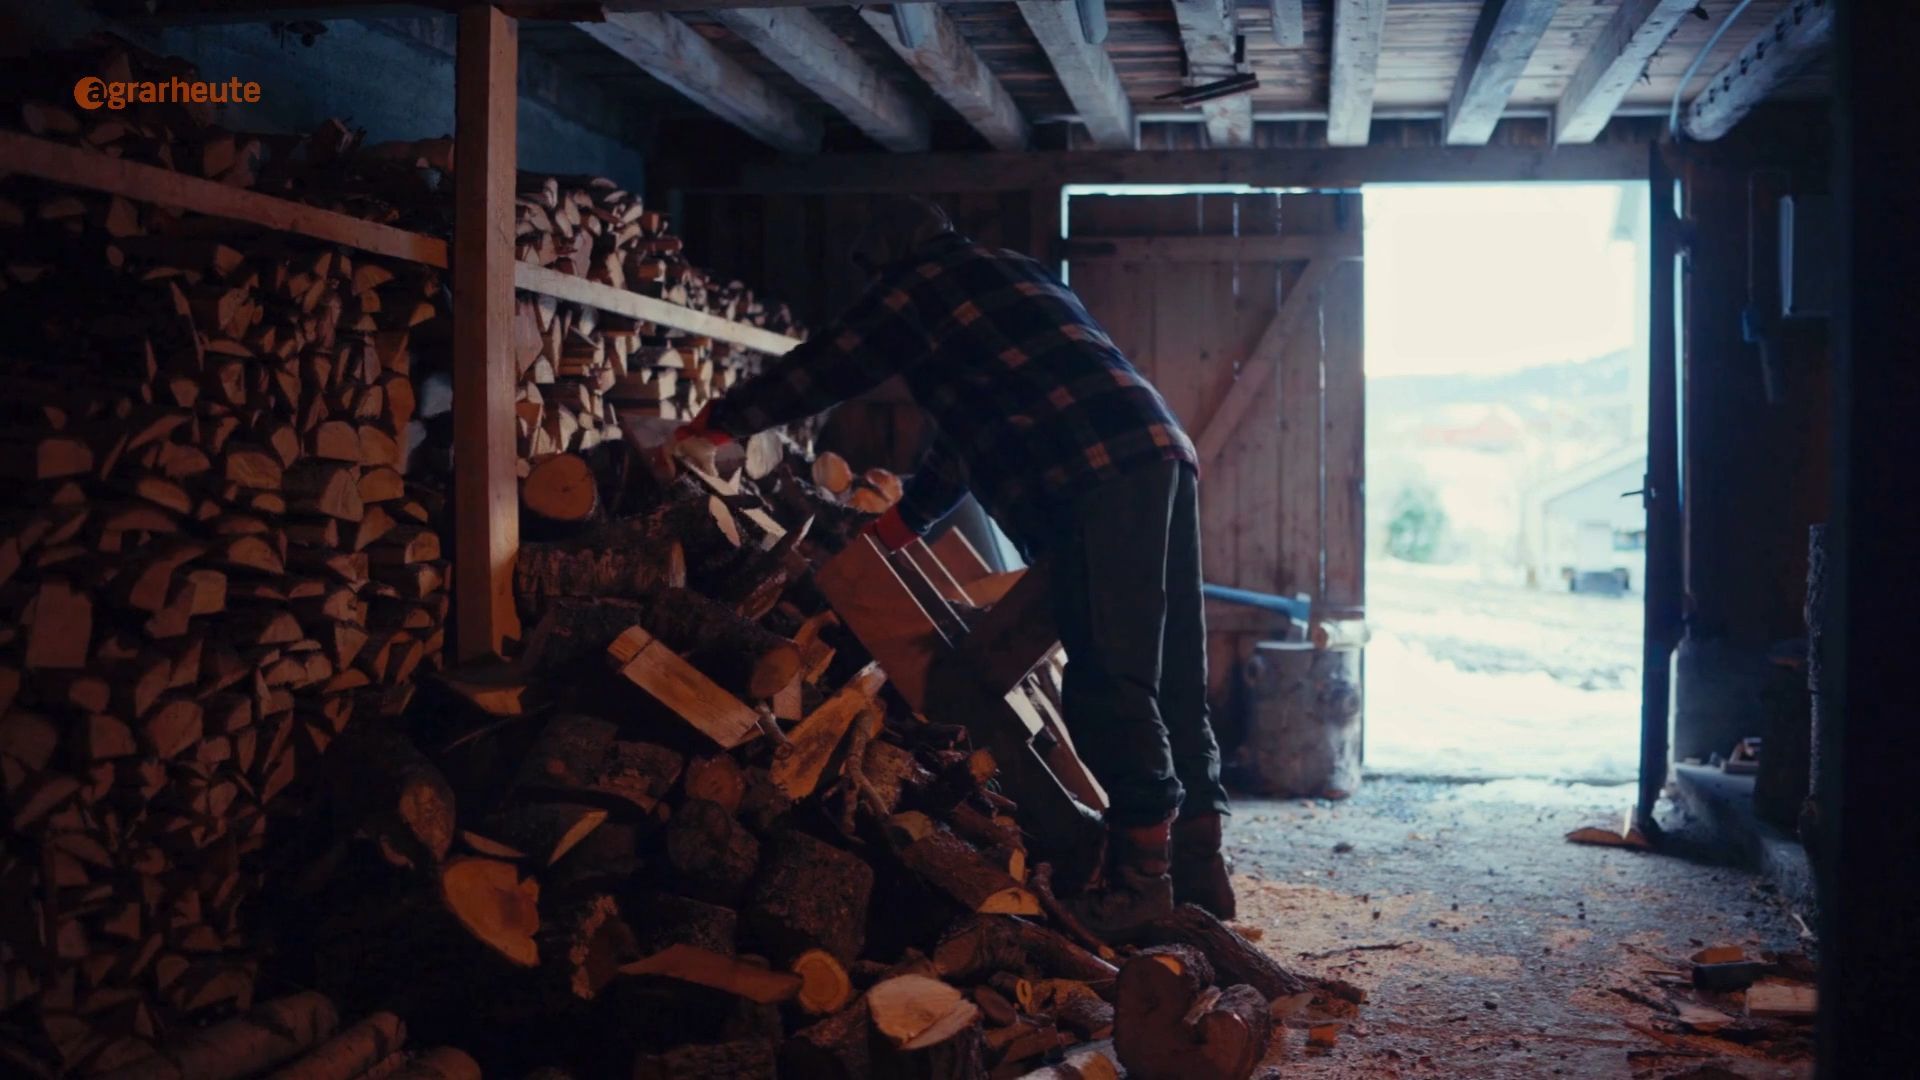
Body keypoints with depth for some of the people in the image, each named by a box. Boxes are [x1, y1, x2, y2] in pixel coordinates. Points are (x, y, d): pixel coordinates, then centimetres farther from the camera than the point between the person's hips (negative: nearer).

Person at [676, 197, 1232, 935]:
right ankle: (1198, 875, 12)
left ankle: (1141, 877, -11)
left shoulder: (923, 286, 8)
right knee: (1173, 683, 8)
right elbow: (974, 429, 39)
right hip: (1162, 455, 9)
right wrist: (903, 520, 46)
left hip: (1100, 479, -9)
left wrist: (718, 420, 30)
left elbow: (825, 367, 16)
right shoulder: (1016, 275, 33)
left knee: (1108, 681, -10)